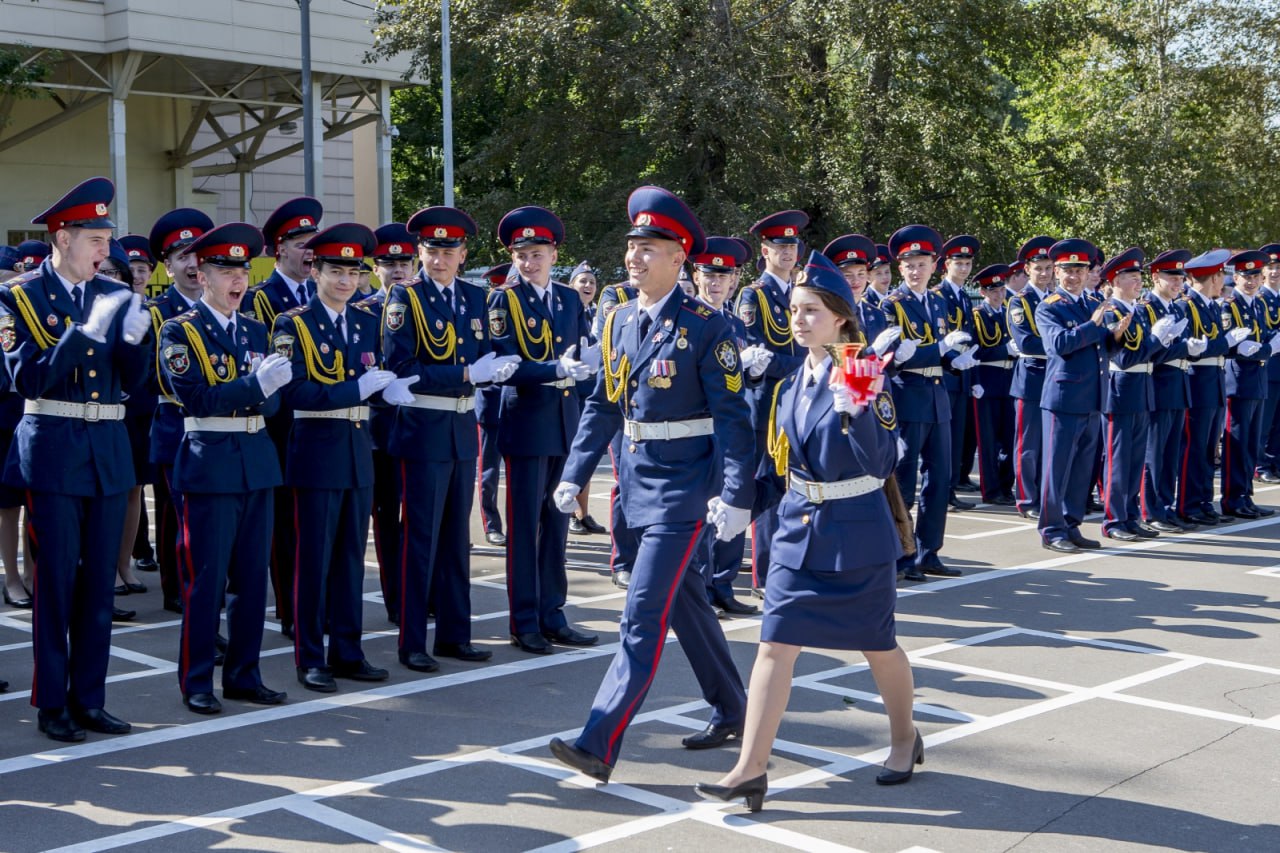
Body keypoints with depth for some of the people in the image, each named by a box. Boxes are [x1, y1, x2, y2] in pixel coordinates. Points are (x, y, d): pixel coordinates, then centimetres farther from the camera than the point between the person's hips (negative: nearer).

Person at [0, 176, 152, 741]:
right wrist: (85, 332, -23)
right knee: (55, 582, 0)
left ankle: (89, 699, 17)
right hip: (53, 451, -4)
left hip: (109, 451, 4)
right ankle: (52, 704, 11)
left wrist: (133, 338, -13)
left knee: (99, 582, 8)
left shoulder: (115, 296, 10)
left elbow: (134, 382, 6)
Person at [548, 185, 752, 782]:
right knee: (685, 602, 18)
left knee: (644, 613, -9)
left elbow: (732, 415, -14)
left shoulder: (705, 326, -12)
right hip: (638, 480, 8)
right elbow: (601, 405, 14)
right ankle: (730, 712, 35)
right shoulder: (619, 322, 8)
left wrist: (736, 496, -19)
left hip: (684, 486, -8)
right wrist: (575, 475, 9)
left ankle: (598, 744, -9)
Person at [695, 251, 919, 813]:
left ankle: (904, 740, 37)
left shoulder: (864, 377, -13)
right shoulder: (792, 383, 5)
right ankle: (751, 768, -1)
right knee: (775, 644, -3)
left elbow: (883, 462, -20)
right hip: (798, 529, 5)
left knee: (877, 644, 13)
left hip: (857, 533, -5)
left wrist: (854, 412, -34)